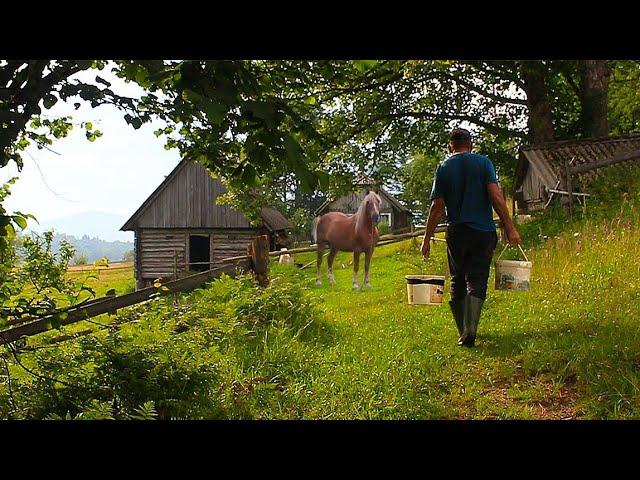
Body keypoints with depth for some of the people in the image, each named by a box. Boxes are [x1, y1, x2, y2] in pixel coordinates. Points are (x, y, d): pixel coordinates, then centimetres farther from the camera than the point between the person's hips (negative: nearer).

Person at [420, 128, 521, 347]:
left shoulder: (444, 167, 4)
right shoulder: (483, 162, 1)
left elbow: (437, 206, 1)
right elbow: (495, 196, -9)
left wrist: (427, 238, 6)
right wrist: (509, 228, -8)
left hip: (456, 232, 1)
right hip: (483, 231, -1)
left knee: (458, 282, 14)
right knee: (477, 281, -1)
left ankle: (463, 331, 18)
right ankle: (470, 332, -16)